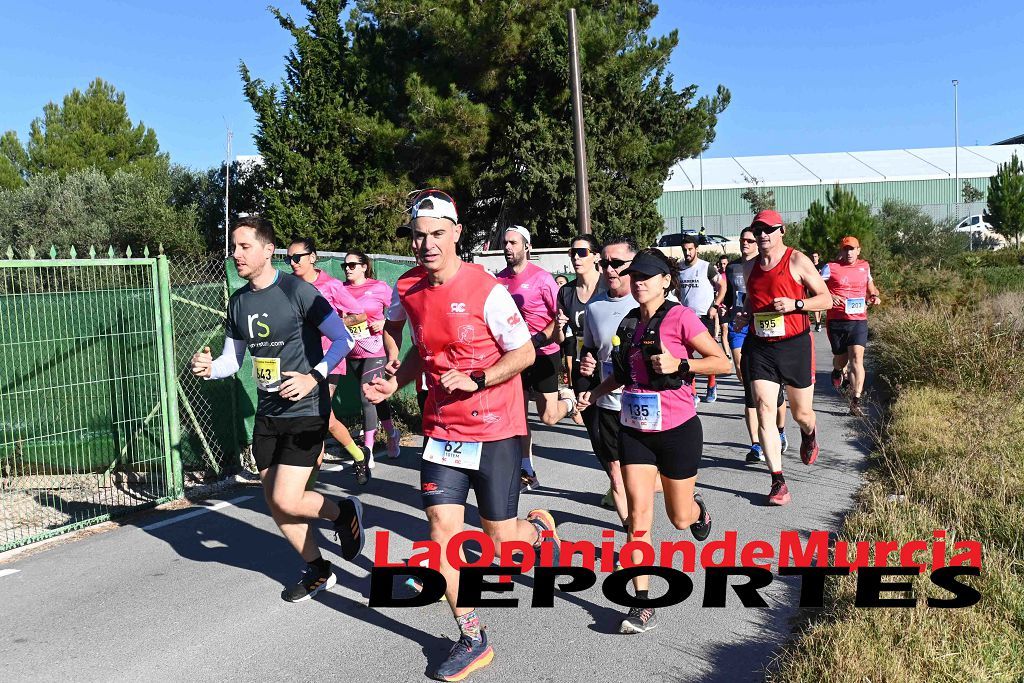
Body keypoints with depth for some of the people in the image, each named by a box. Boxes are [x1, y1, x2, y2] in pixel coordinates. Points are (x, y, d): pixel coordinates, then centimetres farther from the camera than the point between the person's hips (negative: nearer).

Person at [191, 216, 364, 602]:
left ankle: (343, 512, 17)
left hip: (305, 411, -7)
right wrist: (209, 368, -7)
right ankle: (318, 571, 29)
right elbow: (233, 358, 14)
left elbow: (344, 339, -11)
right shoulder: (238, 302, 7)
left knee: (287, 501, -14)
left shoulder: (298, 291, -13)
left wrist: (313, 377, -20)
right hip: (267, 413, 7)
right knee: (275, 504, 10)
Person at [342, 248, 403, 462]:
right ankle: (392, 433, 37)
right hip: (353, 354, 5)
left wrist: (384, 323, -13)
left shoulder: (379, 287, -5)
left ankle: (368, 450, -7)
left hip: (375, 351, -5)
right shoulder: (342, 289, 4)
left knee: (367, 397, -13)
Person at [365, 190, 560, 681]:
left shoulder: (486, 290, -16)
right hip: (442, 428, 4)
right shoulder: (408, 289, 0)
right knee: (442, 529, -3)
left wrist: (475, 380, -22)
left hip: (494, 429, -4)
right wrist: (393, 383, 0)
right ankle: (472, 640, 16)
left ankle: (538, 528, 43)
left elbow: (524, 353, -10)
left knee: (500, 537, 4)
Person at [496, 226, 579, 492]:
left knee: (548, 417, -4)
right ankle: (527, 473, 17)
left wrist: (540, 338, -20)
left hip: (543, 354, -5)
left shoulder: (541, 277, -12)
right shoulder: (500, 279, 4)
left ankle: (568, 400, 31)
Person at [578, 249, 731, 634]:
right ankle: (642, 604, 1)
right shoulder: (629, 323, 6)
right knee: (638, 511, -5)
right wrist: (597, 391, 8)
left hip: (677, 429, -4)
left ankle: (697, 507, 50)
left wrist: (679, 364, -25)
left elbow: (723, 362, -13)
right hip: (634, 429, 4)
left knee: (680, 518, 12)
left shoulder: (679, 317, -12)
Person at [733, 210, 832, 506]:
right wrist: (744, 317, 4)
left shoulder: (797, 261, -5)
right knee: (764, 411, -10)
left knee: (801, 413, 11)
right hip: (759, 348, 3)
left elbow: (826, 299, -4)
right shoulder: (750, 267, 10)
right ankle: (778, 482, -4)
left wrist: (796, 304, -19)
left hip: (794, 346, -3)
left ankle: (809, 434, 51)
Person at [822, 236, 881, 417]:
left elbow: (870, 286, 27)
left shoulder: (864, 266, 11)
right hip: (836, 321, -1)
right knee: (841, 358, 11)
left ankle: (855, 402, -11)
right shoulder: (831, 267, -2)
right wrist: (829, 296, -30)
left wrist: (875, 296, 6)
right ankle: (837, 371, 50)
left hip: (859, 320, 2)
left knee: (857, 358, -11)